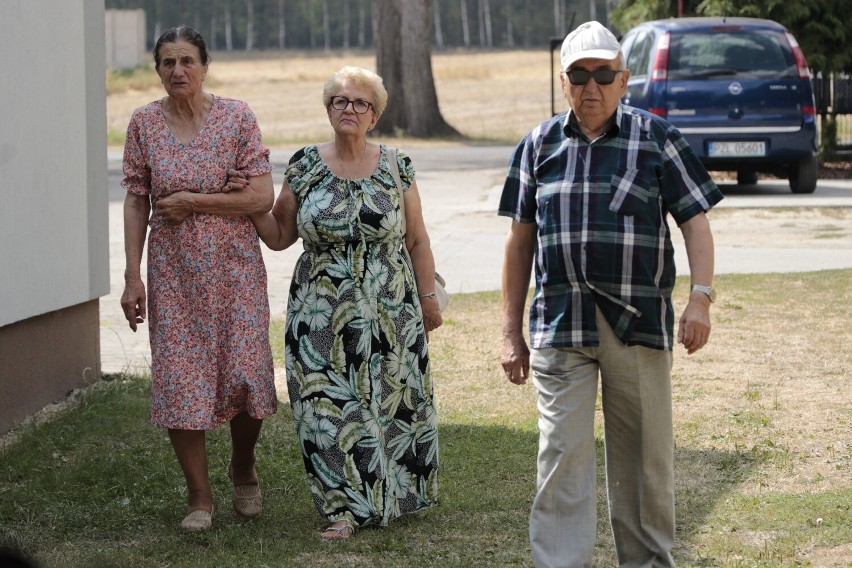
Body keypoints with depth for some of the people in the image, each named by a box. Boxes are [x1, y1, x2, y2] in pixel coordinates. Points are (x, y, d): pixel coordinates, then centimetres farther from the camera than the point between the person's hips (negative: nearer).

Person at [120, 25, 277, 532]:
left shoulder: (236, 117, -4)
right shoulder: (145, 123, 2)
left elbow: (263, 197, -9)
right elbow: (136, 202, 3)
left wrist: (190, 201, -14)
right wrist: (133, 277, -3)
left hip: (234, 267, -1)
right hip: (172, 271, 1)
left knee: (244, 373, -3)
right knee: (178, 380, -2)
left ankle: (243, 471, 26)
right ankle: (200, 496, 9)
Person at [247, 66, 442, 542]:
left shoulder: (396, 168, 2)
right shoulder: (305, 167, 2)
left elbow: (417, 240, 6)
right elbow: (279, 235, 8)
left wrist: (428, 297, 4)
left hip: (390, 312, 0)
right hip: (324, 316, 0)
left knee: (392, 400, 5)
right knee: (330, 405, -6)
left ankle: (395, 493, 23)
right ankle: (347, 507, -1)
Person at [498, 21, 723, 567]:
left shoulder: (657, 139, 5)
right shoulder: (539, 146, 10)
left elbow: (695, 221, 1)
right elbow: (520, 241, 14)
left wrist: (701, 298, -14)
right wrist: (511, 333, 11)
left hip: (639, 323, -1)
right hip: (559, 329, 1)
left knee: (646, 456, 8)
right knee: (562, 455, -6)